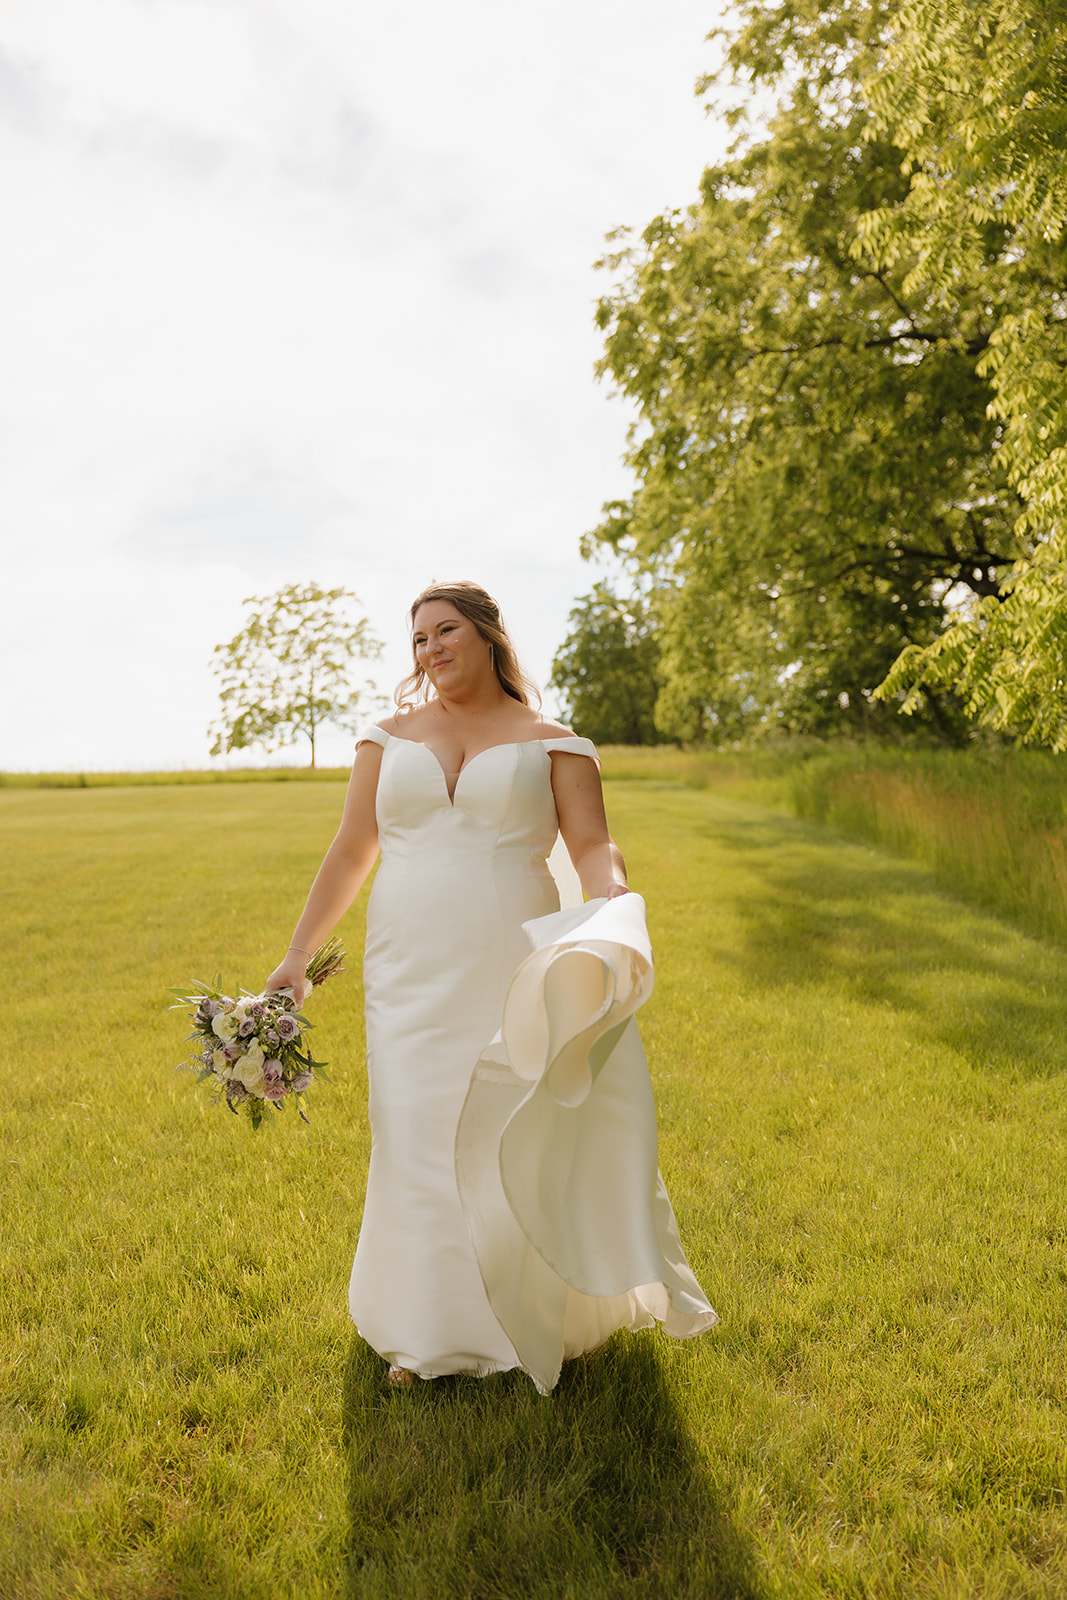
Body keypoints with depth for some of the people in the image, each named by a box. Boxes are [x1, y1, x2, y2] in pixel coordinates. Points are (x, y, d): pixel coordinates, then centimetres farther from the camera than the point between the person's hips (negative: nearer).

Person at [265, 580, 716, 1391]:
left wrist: (615, 912, -26)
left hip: (513, 971, -2)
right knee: (420, 1142, 5)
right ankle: (431, 1332, 23)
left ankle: (549, 1316, 27)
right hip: (411, 978, 2)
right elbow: (351, 851, 10)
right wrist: (298, 954, 5)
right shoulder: (391, 737, 11)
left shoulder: (553, 743, 4)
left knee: (533, 1141, 2)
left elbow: (595, 846, -5)